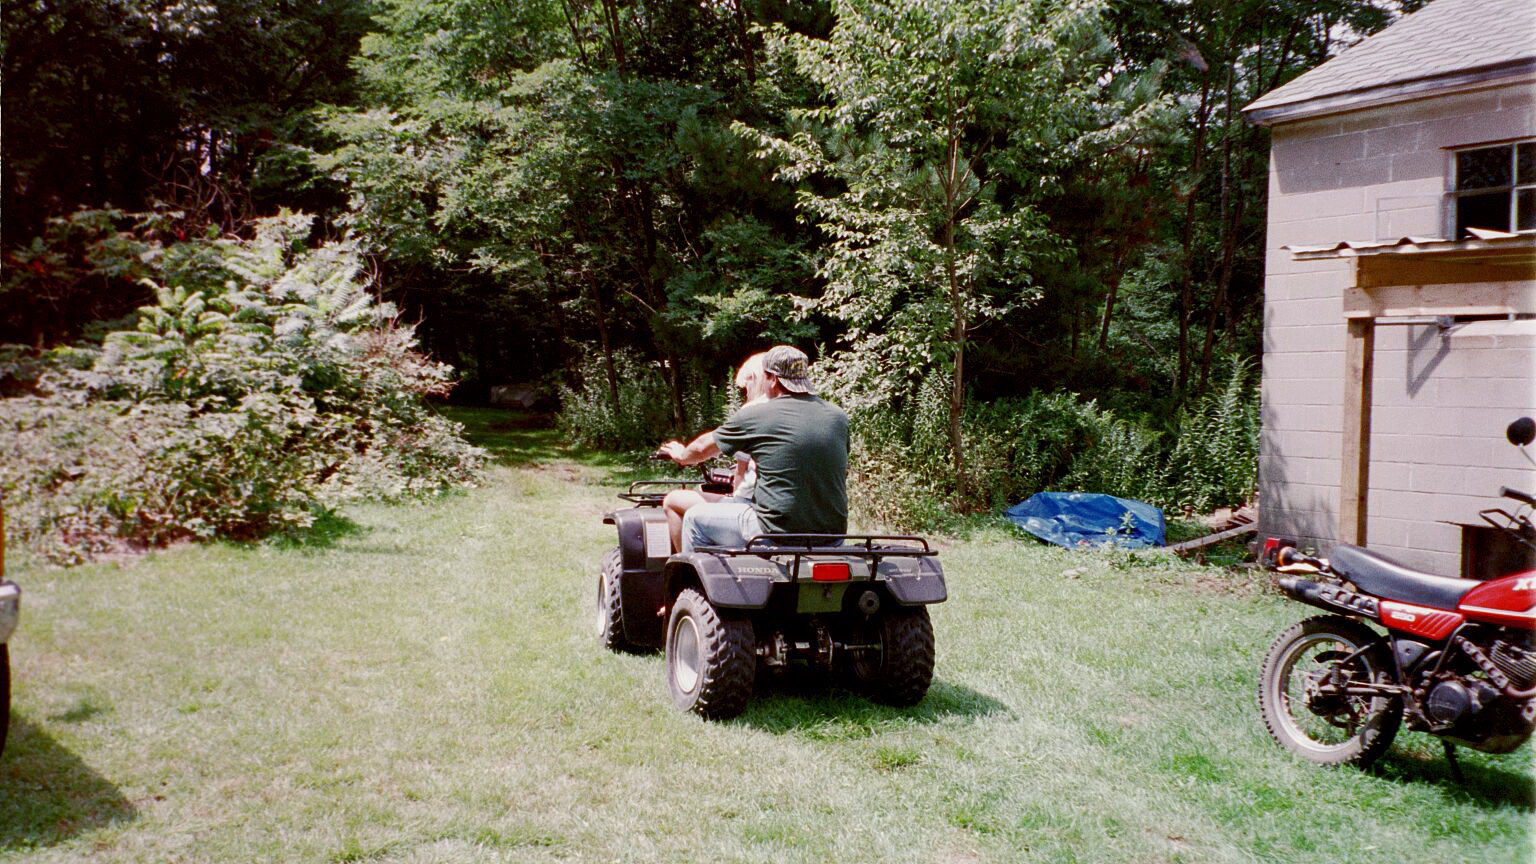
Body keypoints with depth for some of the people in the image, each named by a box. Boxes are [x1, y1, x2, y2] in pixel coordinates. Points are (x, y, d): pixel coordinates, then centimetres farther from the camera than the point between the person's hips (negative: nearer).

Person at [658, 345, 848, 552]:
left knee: (695, 517, 15)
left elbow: (702, 449, 10)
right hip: (832, 538, 5)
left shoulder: (755, 416, -6)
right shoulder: (838, 417, 4)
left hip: (776, 534, -5)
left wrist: (681, 454, 32)